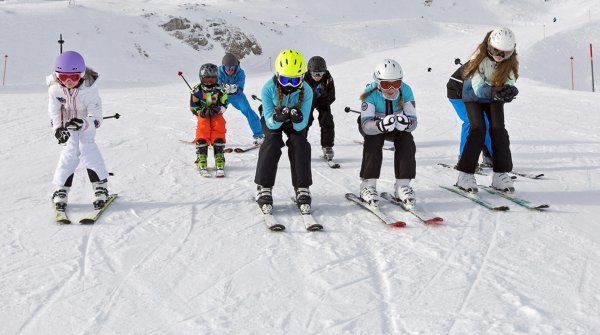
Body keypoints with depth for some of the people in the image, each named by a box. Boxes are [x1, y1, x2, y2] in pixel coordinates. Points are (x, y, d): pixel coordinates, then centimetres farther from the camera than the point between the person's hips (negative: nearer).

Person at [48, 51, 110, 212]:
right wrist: (58, 128, -32)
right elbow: (54, 113, -13)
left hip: (86, 122, -2)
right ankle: (61, 190, -2)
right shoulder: (55, 88, -24)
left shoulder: (89, 89, -31)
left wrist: (83, 124, -50)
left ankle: (101, 188, -6)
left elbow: (96, 118, -30)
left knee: (87, 148, -16)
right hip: (67, 124, 2)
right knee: (70, 151, -11)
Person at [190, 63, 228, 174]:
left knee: (219, 132, -16)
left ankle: (219, 159, -9)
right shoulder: (197, 90, -4)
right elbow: (193, 107, -2)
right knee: (202, 135, -19)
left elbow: (224, 104, 1)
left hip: (216, 115, 1)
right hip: (203, 115, -1)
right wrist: (201, 111, -22)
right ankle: (201, 160, -13)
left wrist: (217, 109, -21)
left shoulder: (219, 90, 0)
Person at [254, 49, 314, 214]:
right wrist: (277, 118, -51)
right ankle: (264, 188, -18)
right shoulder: (268, 89, -32)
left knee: (300, 143, -21)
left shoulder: (306, 91, -29)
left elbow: (301, 126, -26)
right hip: (273, 120, -1)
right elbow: (270, 123, -28)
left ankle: (302, 189, -12)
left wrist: (298, 120, -49)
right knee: (272, 142, -25)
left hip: (294, 122, 1)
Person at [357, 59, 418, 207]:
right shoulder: (371, 93, -32)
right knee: (373, 141, -31)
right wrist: (381, 125, -62)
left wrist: (406, 123, -53)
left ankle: (402, 185, -16)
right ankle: (368, 186, -25)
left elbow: (413, 121, -28)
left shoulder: (405, 91, -26)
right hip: (373, 124, -2)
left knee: (407, 141, -24)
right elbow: (366, 124, -41)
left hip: (396, 126, 2)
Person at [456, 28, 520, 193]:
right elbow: (479, 88, -36)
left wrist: (509, 91, -51)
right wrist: (495, 92, -55)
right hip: (474, 95, -3)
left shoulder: (510, 62, -20)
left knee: (499, 129, -11)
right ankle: (465, 175, -14)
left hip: (494, 98, 4)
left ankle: (501, 174, -5)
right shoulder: (480, 58, -31)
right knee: (478, 129, -18)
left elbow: (509, 84, -27)